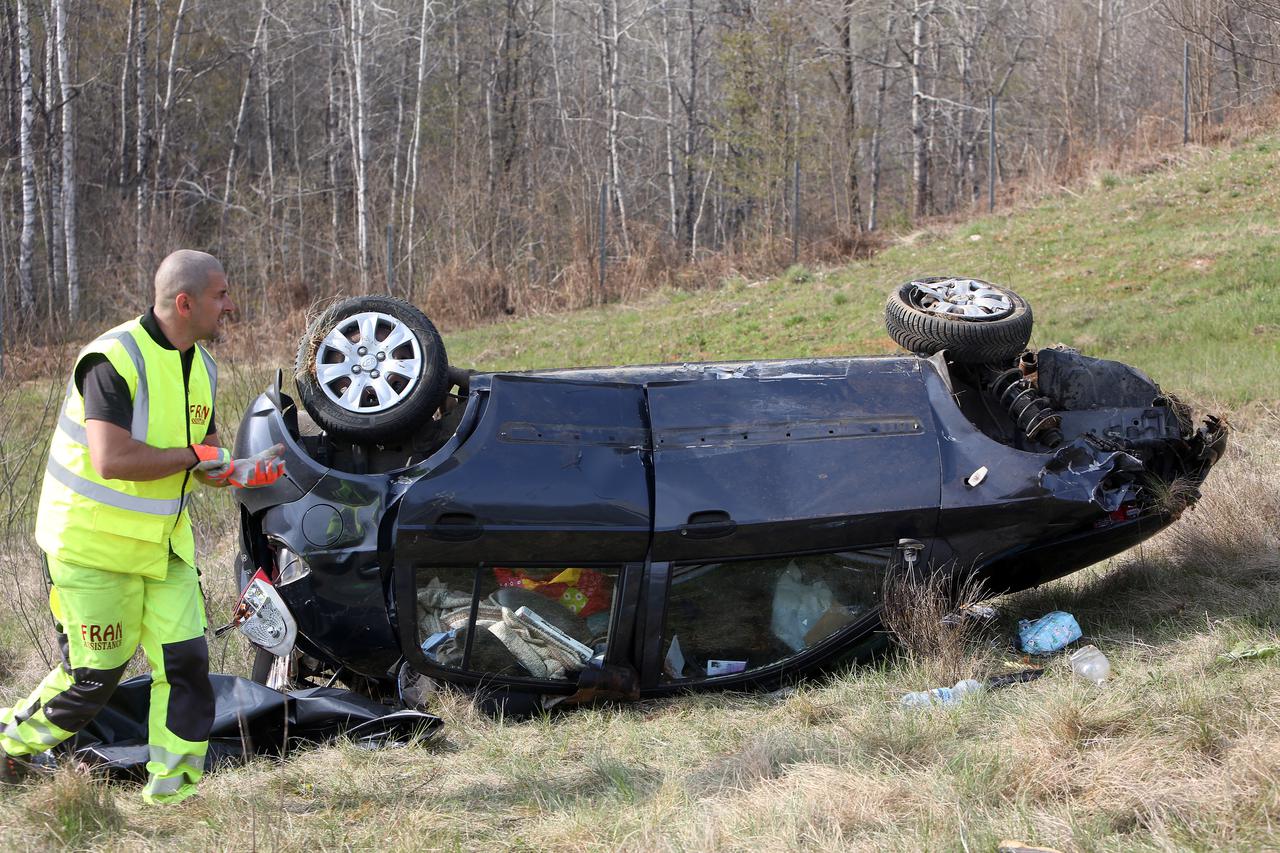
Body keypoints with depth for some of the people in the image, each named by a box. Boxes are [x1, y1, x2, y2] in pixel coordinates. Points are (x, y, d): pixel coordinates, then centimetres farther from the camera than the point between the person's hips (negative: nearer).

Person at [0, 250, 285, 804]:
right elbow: (111, 460, -32)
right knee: (94, 674, 1)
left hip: (163, 540, 7)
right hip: (92, 543, -7)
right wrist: (194, 455, -22)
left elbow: (205, 466, 12)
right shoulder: (115, 358, -22)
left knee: (186, 662, -2)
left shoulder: (201, 367, 6)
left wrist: (241, 472, -10)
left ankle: (174, 791, 7)